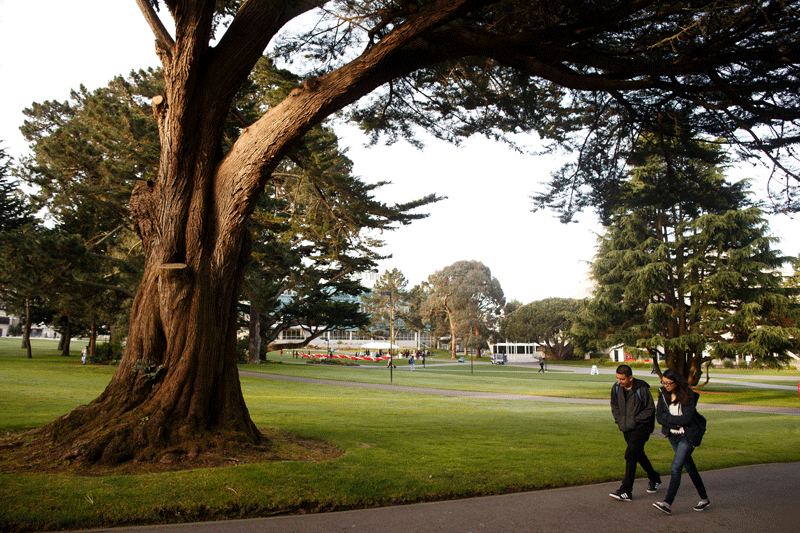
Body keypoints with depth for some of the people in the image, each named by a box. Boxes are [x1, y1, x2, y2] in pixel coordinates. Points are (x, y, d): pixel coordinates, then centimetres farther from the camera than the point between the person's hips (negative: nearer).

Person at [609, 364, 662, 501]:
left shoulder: (642, 389, -18)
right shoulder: (616, 388, -2)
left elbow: (650, 409, -9)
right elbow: (614, 406, 13)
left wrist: (634, 420, -15)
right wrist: (620, 421, 0)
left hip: (641, 426, -6)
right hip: (626, 428, 6)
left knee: (630, 454, -16)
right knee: (639, 454, 19)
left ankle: (626, 491, -14)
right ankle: (654, 478, 44)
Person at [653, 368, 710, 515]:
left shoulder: (688, 396, -17)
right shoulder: (663, 394, 0)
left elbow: (687, 419, -22)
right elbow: (659, 416, -2)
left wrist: (667, 417, -14)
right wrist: (676, 423, -16)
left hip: (688, 437, -6)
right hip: (673, 436, 6)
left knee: (676, 467, -14)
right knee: (689, 468, 16)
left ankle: (668, 503, -15)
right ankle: (704, 499, 31)